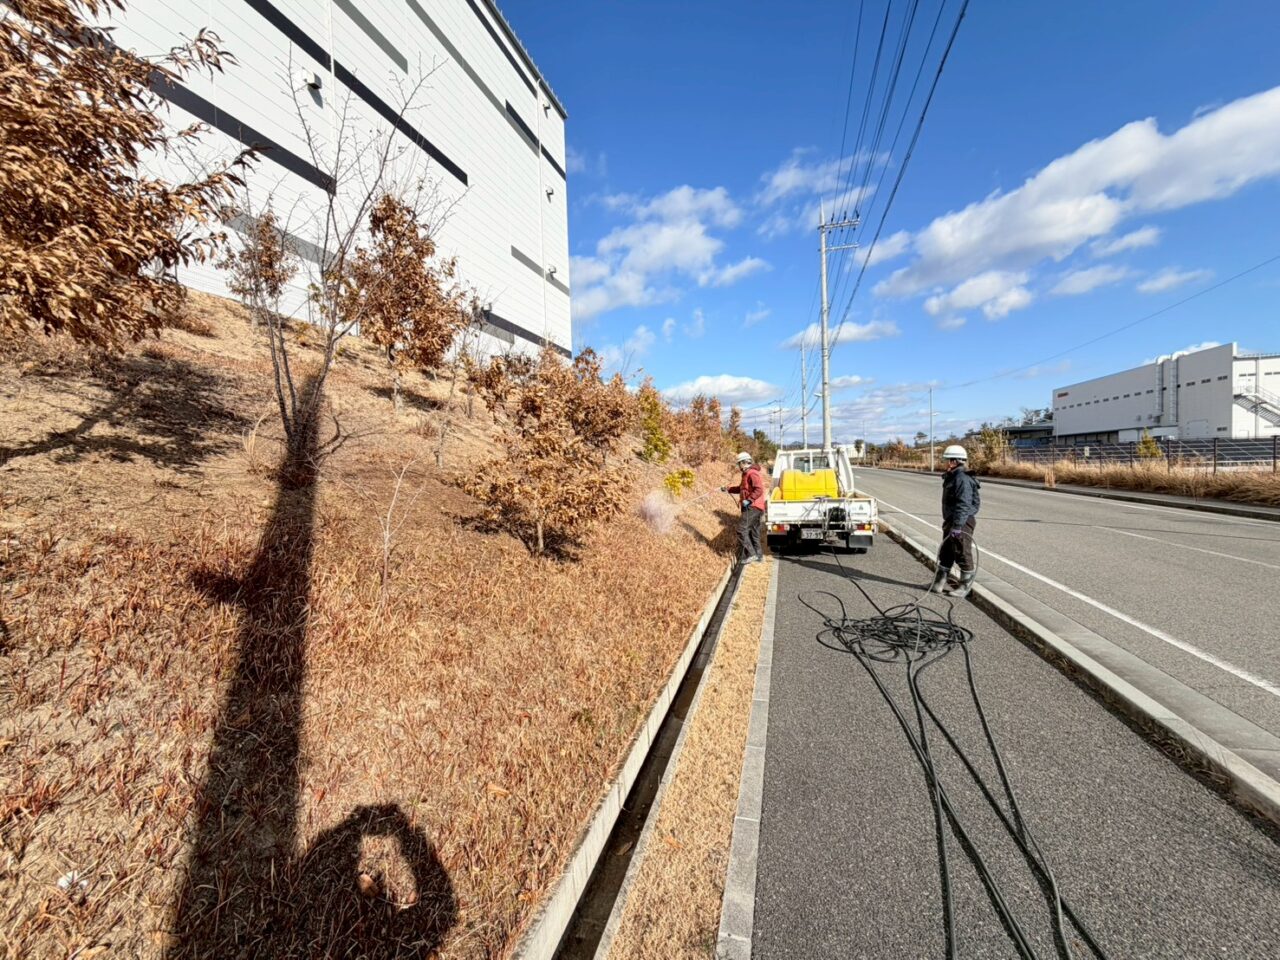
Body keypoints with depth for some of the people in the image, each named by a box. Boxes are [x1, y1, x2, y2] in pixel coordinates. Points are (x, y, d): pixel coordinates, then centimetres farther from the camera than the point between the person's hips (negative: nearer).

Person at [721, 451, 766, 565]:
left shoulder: (752, 473, -13)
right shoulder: (748, 474, 20)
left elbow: (759, 490, -24)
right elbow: (741, 488, 31)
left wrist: (749, 500, -26)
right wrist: (728, 489, 28)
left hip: (752, 508, -11)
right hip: (752, 508, 11)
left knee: (742, 530, -12)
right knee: (753, 533, 13)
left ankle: (751, 554, -11)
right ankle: (758, 556, 19)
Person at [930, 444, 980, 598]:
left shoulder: (963, 479, -19)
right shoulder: (952, 477, 13)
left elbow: (964, 505, -26)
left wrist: (957, 525, -29)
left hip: (962, 522, -10)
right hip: (951, 521, 10)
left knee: (962, 554, 1)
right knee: (946, 553, 15)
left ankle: (966, 586, 14)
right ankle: (939, 582, 24)